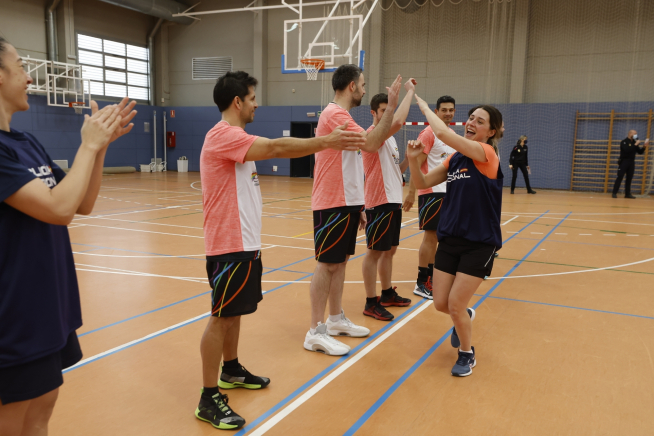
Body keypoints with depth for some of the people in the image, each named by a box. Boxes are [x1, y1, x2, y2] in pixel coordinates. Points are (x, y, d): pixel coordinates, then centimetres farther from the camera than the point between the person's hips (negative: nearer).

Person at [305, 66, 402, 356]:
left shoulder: (341, 115, 18)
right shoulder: (334, 114, -13)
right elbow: (371, 144, -25)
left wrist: (357, 206, 20)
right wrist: (391, 107, -19)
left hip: (346, 203, 10)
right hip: (332, 204, -10)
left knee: (340, 261, 14)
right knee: (327, 265, -6)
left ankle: (336, 320, 25)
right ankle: (316, 332, 2)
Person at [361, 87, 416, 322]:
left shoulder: (389, 137, 17)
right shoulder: (373, 133, -13)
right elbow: (398, 121, -32)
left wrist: (408, 158, 2)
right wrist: (410, 92, -20)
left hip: (393, 201, 9)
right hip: (380, 203, -9)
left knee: (389, 249, 17)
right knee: (375, 252, -3)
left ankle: (387, 293, 30)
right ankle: (371, 303, 5)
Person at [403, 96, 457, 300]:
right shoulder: (429, 133, -9)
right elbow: (416, 164, -14)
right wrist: (411, 192, -19)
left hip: (448, 192, 8)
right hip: (431, 192, -8)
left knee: (438, 237, 11)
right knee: (430, 236, -5)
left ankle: (430, 277, 21)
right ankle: (421, 283, 3)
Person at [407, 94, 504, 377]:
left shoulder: (487, 153, -13)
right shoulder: (455, 158, 8)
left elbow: (443, 133, -24)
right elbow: (422, 183, 8)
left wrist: (424, 106, -8)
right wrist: (413, 159, -10)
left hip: (479, 244, -6)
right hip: (450, 240, 6)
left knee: (455, 305, -6)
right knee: (441, 304, 7)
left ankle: (467, 354, 22)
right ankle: (465, 317, 42)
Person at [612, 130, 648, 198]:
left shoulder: (634, 142, 13)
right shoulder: (624, 142, -6)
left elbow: (640, 152, 12)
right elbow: (627, 150, -23)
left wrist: (644, 146, -2)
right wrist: (635, 145, -20)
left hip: (632, 162, 6)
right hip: (624, 161, -6)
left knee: (629, 178, 5)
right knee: (620, 177, -9)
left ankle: (627, 194, 8)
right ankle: (614, 193, -8)